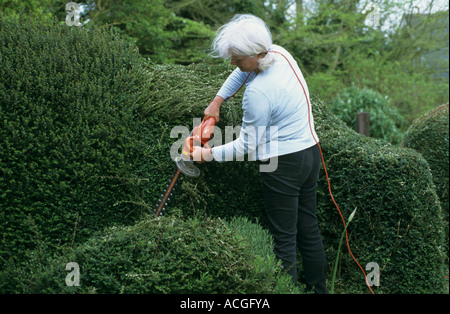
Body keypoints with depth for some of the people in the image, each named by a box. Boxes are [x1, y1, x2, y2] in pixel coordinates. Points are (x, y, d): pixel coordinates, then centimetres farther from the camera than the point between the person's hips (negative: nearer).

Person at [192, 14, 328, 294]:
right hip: (311, 153, 9)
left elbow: (247, 147, -15)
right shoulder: (279, 53, 0)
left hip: (285, 165, -9)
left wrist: (208, 154, -5)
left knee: (284, 239, 1)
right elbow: (243, 73, 21)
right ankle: (319, 288, 29)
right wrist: (217, 102, 18)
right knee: (309, 229, 18)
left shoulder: (258, 93, -25)